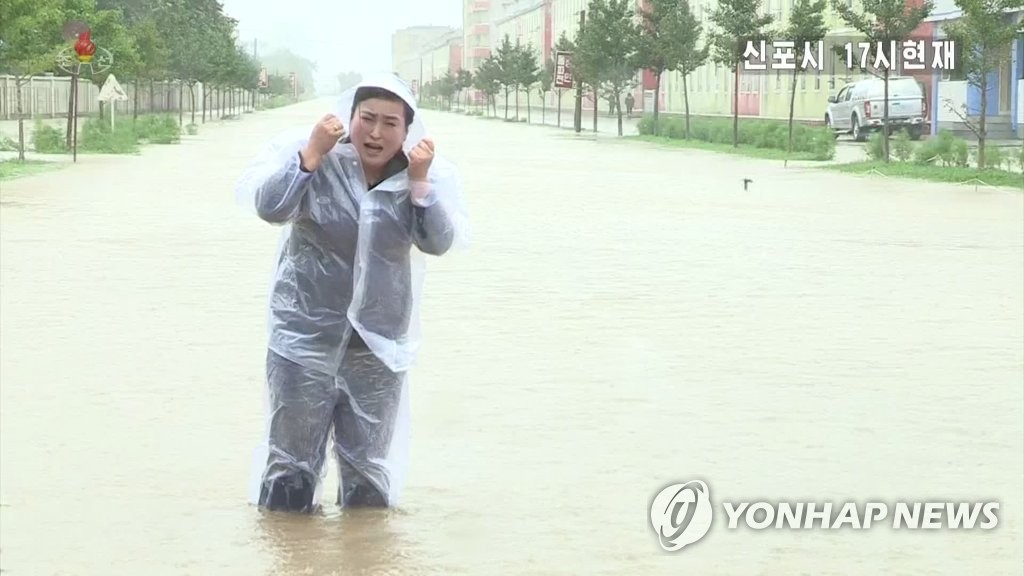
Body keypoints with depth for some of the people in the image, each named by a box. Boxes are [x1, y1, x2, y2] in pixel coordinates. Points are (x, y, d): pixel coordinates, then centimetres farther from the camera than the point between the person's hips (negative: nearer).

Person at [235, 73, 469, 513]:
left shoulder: (429, 173, -2)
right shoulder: (308, 154, -7)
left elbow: (440, 242, -11)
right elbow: (269, 207, -18)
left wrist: (419, 183, -20)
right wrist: (311, 154, -22)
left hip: (380, 344, 2)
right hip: (304, 338, -2)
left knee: (370, 469, 11)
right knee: (291, 460, 2)